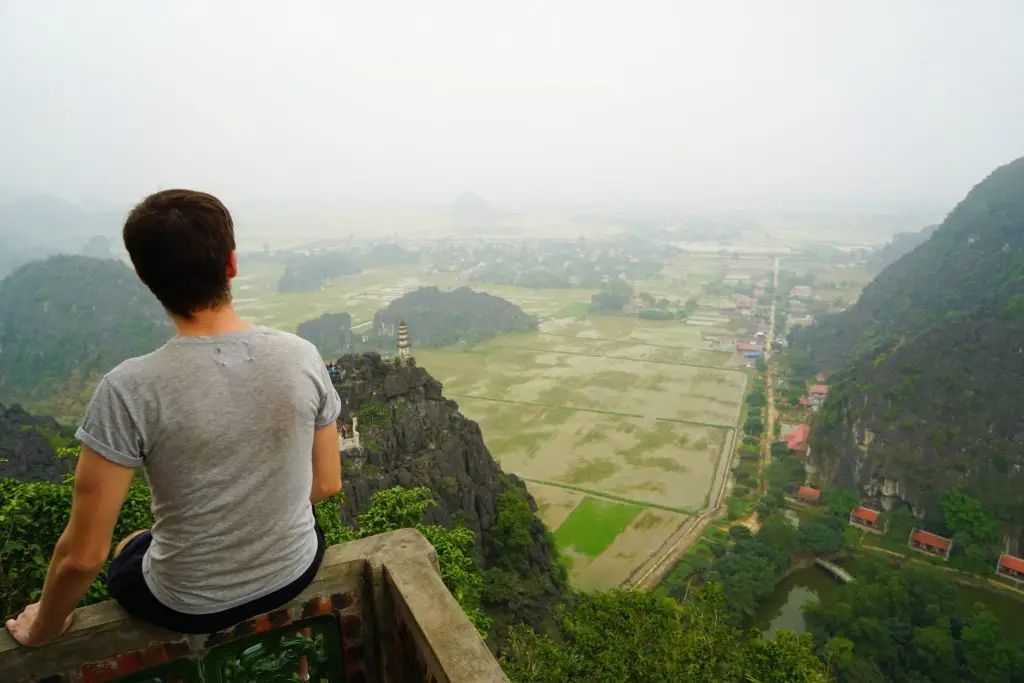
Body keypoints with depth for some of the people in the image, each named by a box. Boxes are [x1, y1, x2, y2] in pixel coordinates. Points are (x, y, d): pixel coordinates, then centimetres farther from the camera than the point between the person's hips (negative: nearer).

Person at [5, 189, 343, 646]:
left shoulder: (130, 390, -26)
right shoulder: (303, 357, -18)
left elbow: (83, 556, -18)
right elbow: (327, 484, -6)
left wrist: (43, 628, 3)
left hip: (191, 606, -2)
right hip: (295, 572, 3)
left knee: (126, 553, 33)